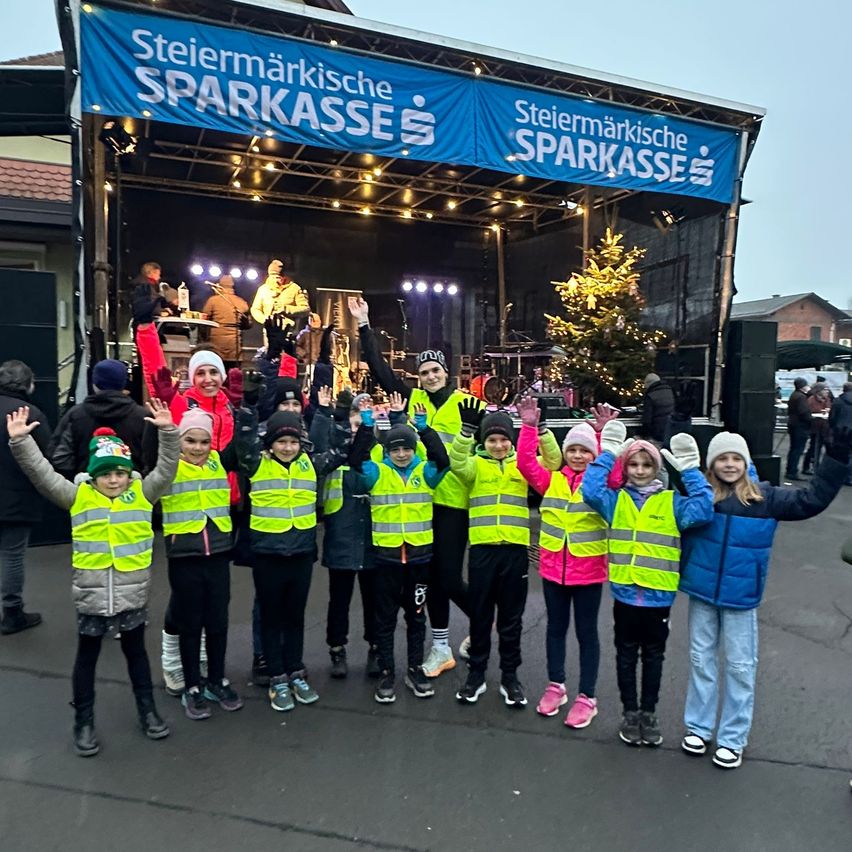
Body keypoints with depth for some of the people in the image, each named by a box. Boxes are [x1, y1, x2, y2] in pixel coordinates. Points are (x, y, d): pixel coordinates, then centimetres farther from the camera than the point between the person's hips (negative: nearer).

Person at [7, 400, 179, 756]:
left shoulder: (142, 492, -2)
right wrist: (20, 440, -21)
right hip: (91, 593, 0)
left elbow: (166, 468, -10)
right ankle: (84, 722, 31)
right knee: (87, 657, 14)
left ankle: (147, 711, 34)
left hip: (132, 592, 1)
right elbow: (41, 473, -9)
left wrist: (167, 431, -23)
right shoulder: (78, 495, -3)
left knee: (136, 652, 18)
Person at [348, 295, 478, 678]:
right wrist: (364, 325, 3)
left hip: (453, 501, -3)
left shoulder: (466, 403, -1)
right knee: (431, 575, 12)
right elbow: (380, 369, 5)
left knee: (450, 577, -2)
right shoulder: (412, 399, 5)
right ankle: (441, 648, 26)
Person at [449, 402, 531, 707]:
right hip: (482, 549, 0)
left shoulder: (523, 464, 7)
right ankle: (476, 673, 25)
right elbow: (456, 463, -17)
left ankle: (509, 676, 25)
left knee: (511, 618, 11)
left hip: (515, 549, 1)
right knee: (480, 616, 10)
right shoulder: (476, 465, 4)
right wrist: (467, 428, -31)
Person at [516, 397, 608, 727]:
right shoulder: (552, 480, 1)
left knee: (586, 632, 9)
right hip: (553, 567, 3)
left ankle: (587, 698, 22)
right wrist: (529, 426, -19)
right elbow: (526, 463, -10)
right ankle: (555, 686, 34)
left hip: (588, 569, -3)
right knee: (556, 627, 17)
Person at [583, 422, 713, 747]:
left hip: (659, 594, 0)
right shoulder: (616, 500, 1)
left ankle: (649, 713, 31)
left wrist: (690, 471, -18)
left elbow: (702, 512, -17)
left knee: (653, 656, 15)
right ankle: (630, 712, 29)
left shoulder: (671, 502, -1)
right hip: (625, 592, 0)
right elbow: (590, 490, -16)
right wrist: (606, 455, -14)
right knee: (626, 655, 13)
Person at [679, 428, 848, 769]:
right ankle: (698, 727, 31)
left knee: (740, 666, 10)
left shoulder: (764, 497, -4)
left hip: (740, 597, 0)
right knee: (701, 659, 14)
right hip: (701, 592, 0)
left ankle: (732, 738, 27)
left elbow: (812, 500, -4)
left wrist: (836, 458, -9)